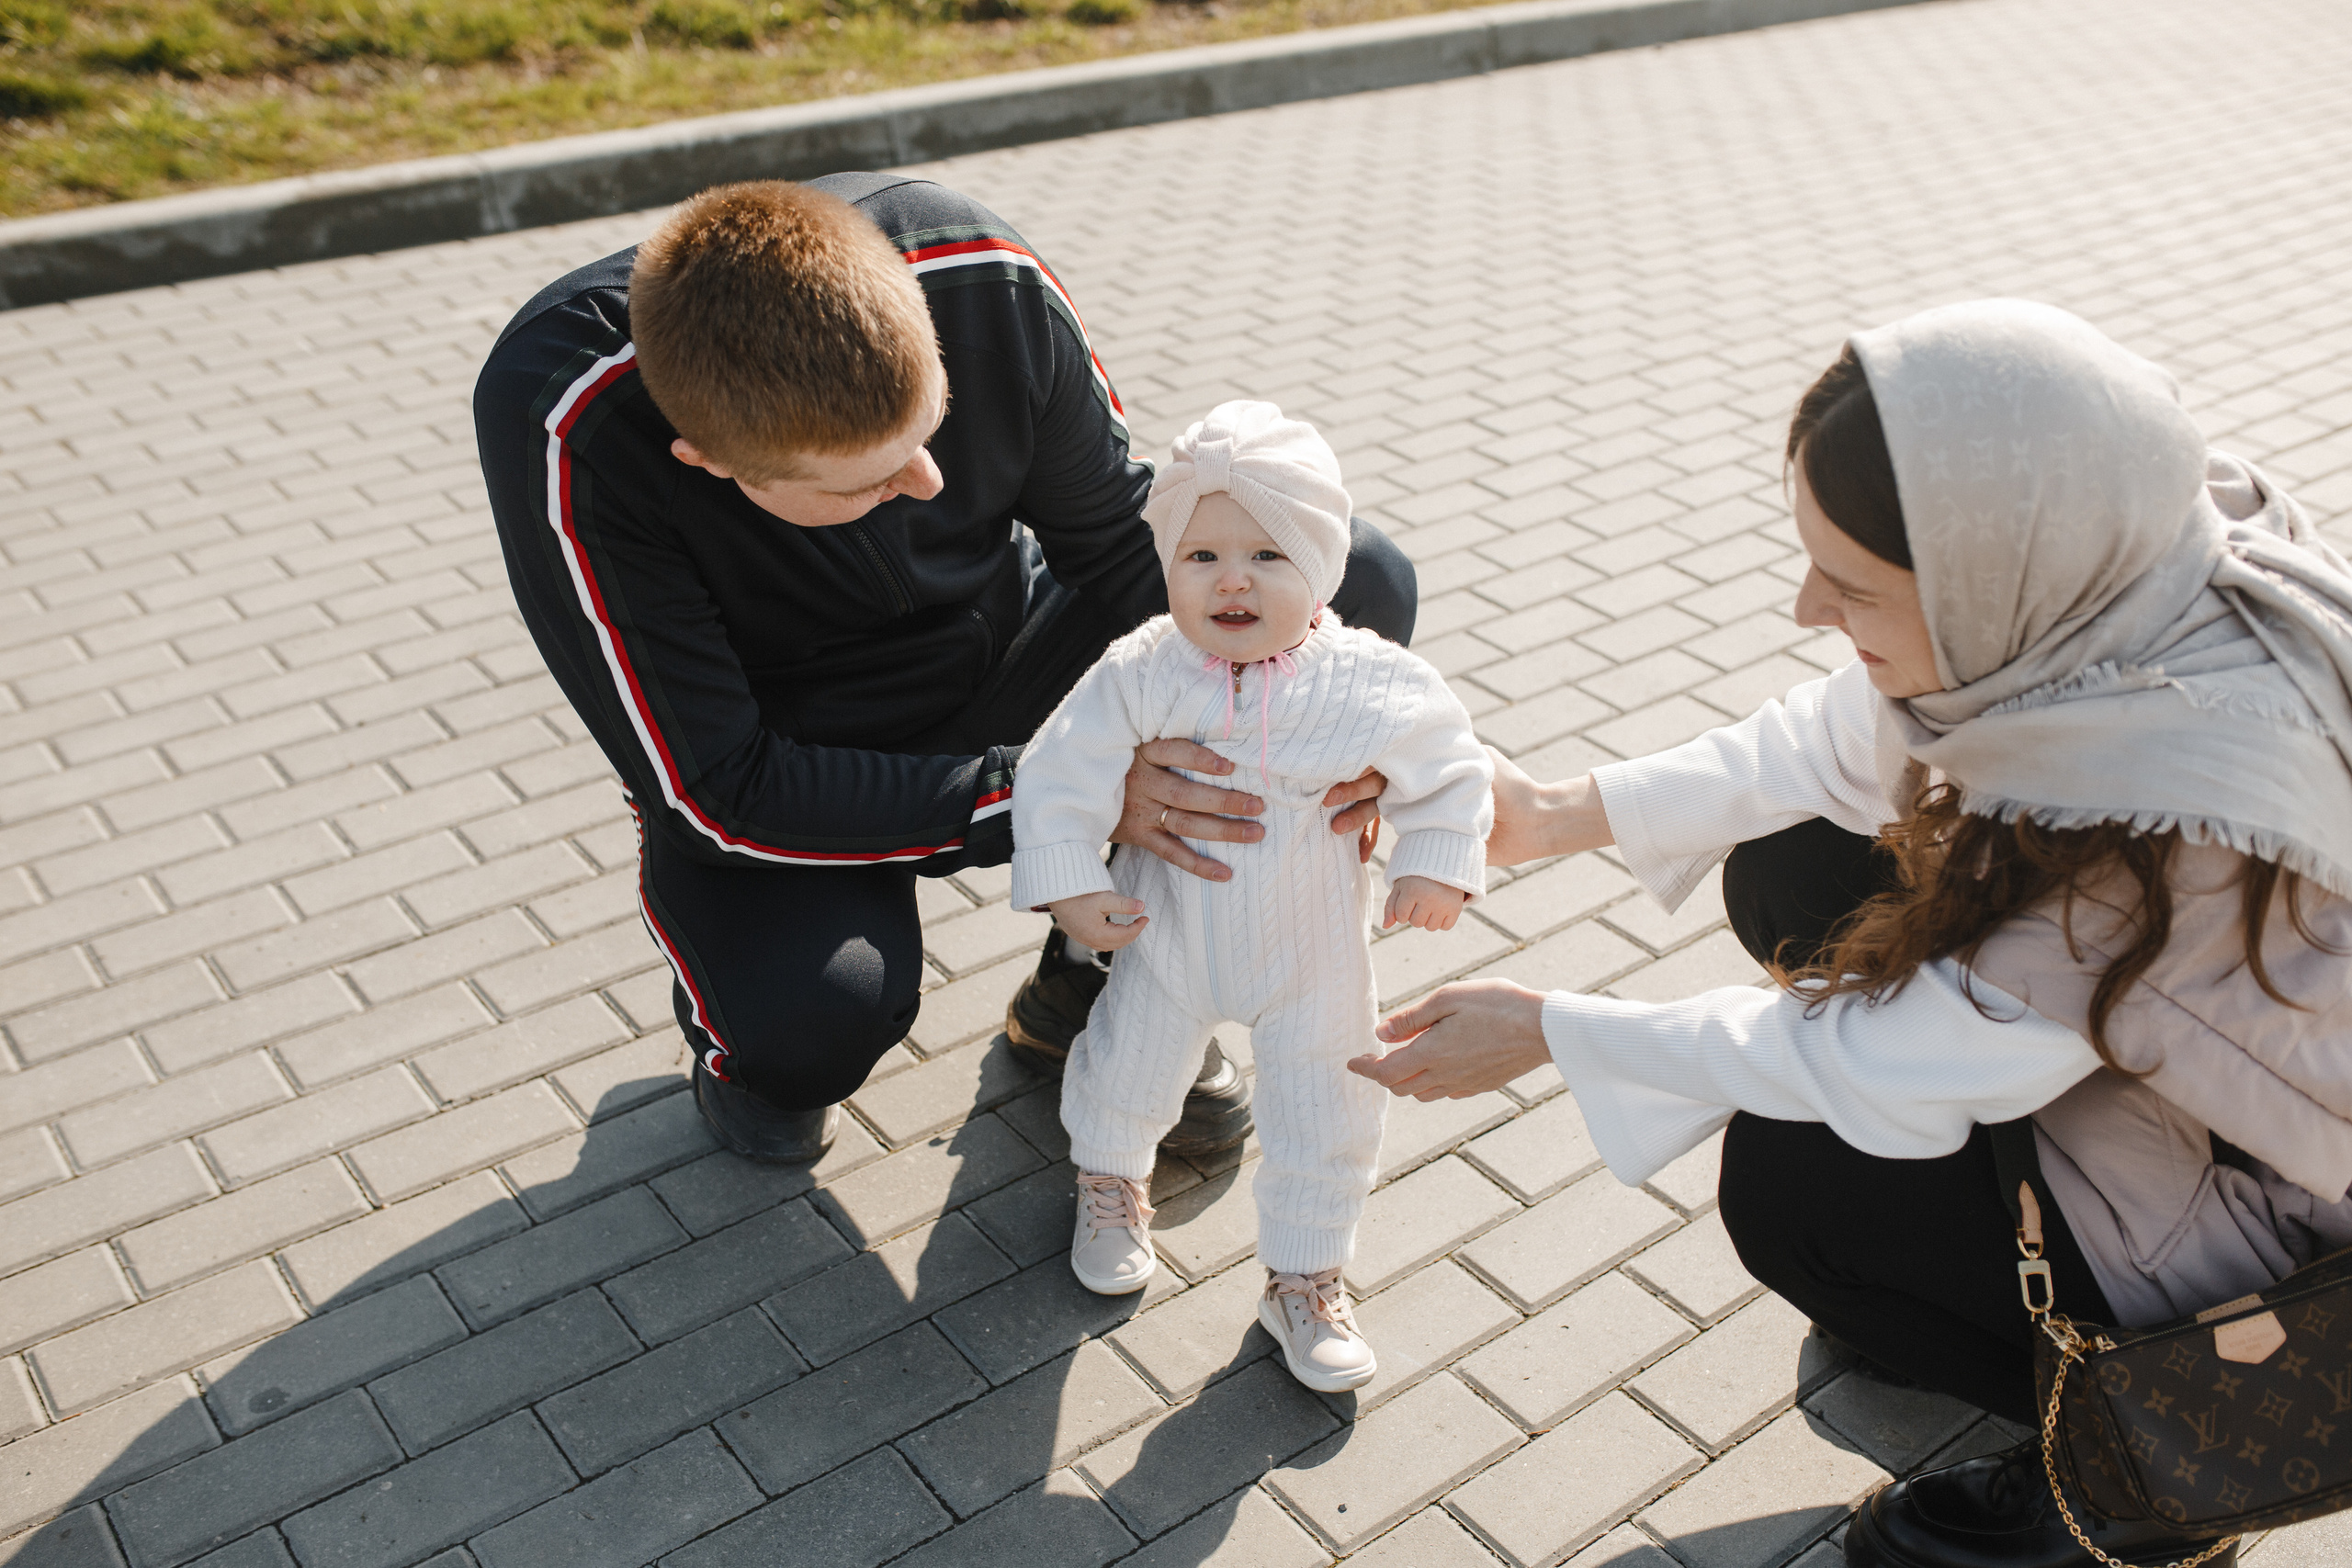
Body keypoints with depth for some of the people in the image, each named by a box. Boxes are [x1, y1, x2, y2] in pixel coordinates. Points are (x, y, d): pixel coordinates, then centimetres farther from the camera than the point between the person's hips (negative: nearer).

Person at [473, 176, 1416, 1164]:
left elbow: (1115, 534, -9)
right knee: (815, 1015, -36)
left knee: (1360, 582, -12)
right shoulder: (565, 425, -34)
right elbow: (718, 792, -30)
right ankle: (746, 1030, 7)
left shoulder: (984, 275, -25)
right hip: (774, 744, -3)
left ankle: (1096, 981, 1)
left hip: (1001, 649, 4)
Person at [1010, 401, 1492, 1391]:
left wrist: (1435, 865, -13)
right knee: (1128, 1072, 19)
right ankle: (1112, 1176, 55)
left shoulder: (1367, 683, -20)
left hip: (1312, 949, 0)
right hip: (1168, 932, 0)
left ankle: (1304, 1279, 33)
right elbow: (1063, 771, -13)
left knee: (1327, 1115, 8)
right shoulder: (1141, 676, -20)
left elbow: (1445, 765, -6)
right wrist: (1067, 878, -17)